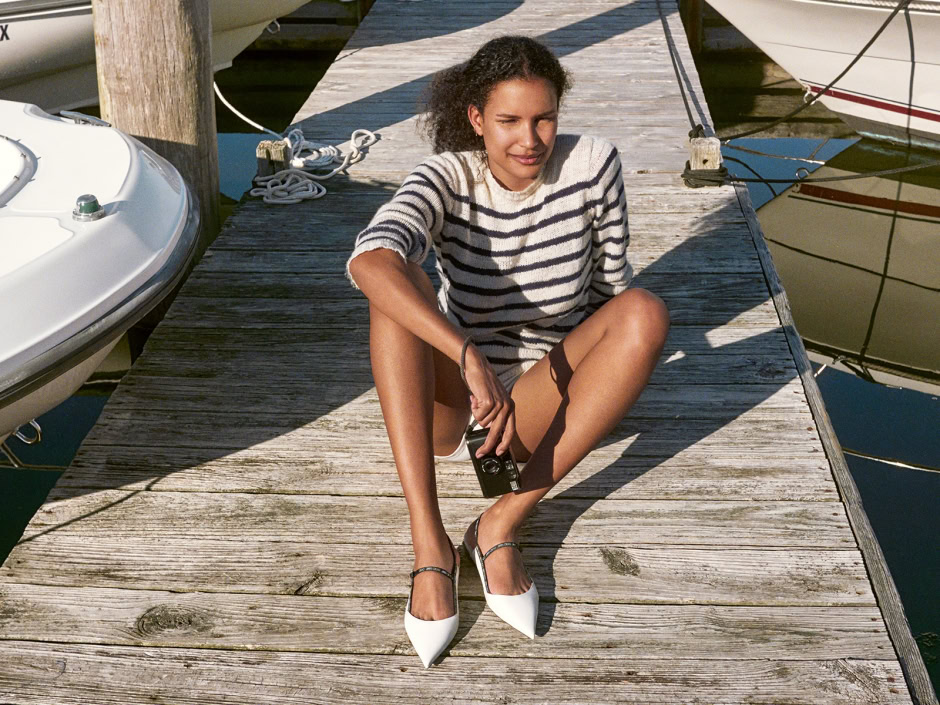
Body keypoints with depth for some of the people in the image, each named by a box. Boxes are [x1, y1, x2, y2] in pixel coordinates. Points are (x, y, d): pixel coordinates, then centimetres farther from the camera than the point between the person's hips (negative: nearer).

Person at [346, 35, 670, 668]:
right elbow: (368, 261, -37)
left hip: (542, 405, 1)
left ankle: (505, 524, -26)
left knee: (646, 310, -24)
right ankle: (429, 545, -35)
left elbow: (610, 285, 2)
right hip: (450, 402, -1)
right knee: (396, 282, -28)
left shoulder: (593, 164, -9)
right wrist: (470, 358, -46)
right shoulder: (449, 177, -16)